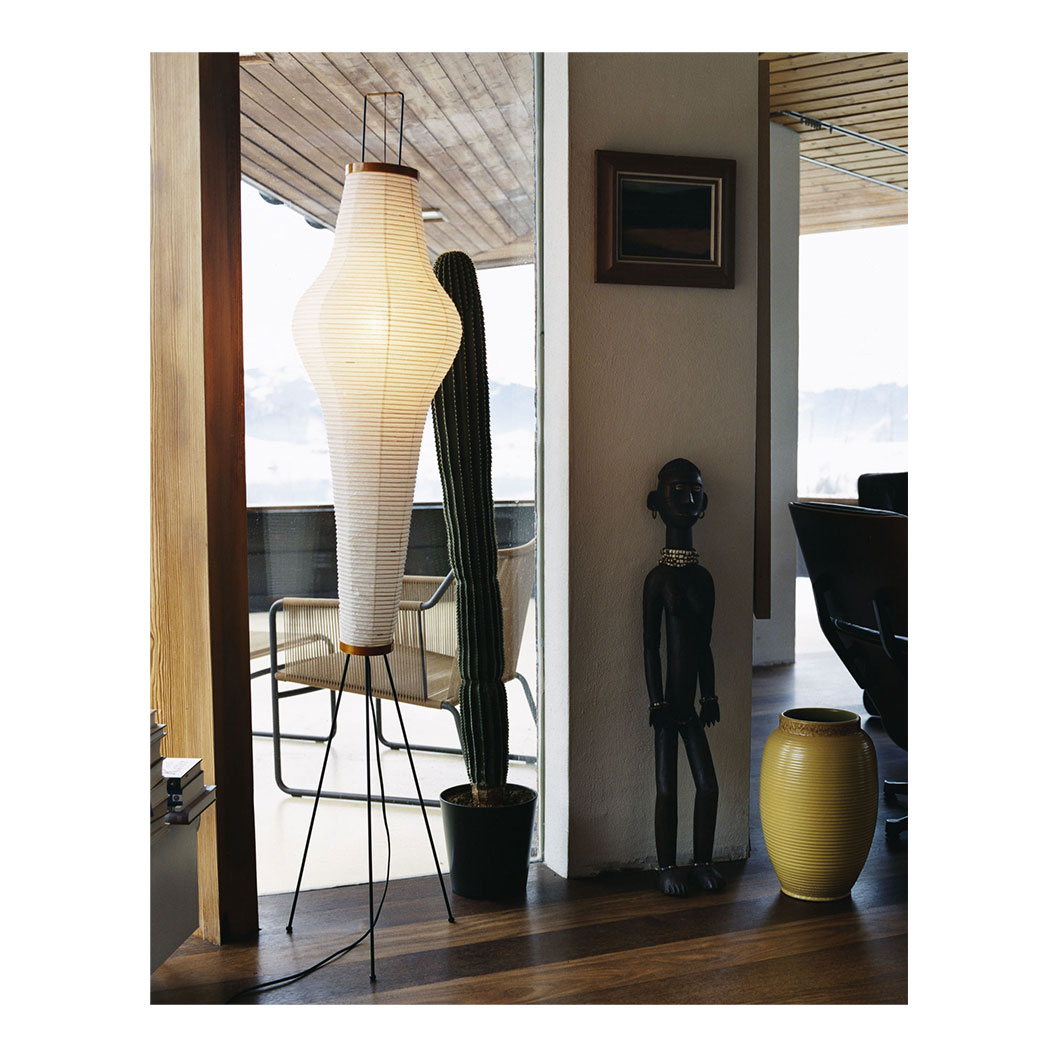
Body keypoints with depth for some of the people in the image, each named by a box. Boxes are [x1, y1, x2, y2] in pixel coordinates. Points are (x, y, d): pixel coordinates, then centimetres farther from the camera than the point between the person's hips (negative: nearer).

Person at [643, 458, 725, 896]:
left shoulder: (703, 578, 7)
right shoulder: (658, 579, -11)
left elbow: (704, 645, 12)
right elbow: (650, 646, -10)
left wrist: (709, 696, 11)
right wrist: (657, 702, -11)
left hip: (689, 702, 6)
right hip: (669, 701, -6)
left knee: (708, 784, 8)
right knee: (667, 788, 3)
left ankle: (702, 862, 23)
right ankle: (667, 867, 16)